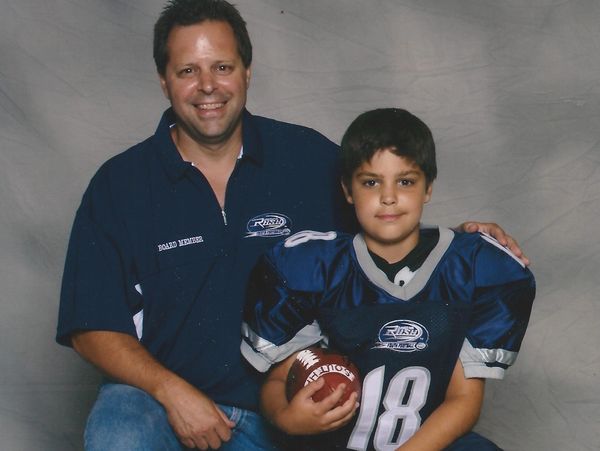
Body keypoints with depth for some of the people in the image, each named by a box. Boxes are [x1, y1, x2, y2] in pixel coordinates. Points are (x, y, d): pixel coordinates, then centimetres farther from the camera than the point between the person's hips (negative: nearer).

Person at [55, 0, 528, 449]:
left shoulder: (308, 157, 2)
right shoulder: (118, 185, -2)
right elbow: (93, 329, -3)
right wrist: (170, 390, -18)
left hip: (279, 413, 2)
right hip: (157, 395, -2)